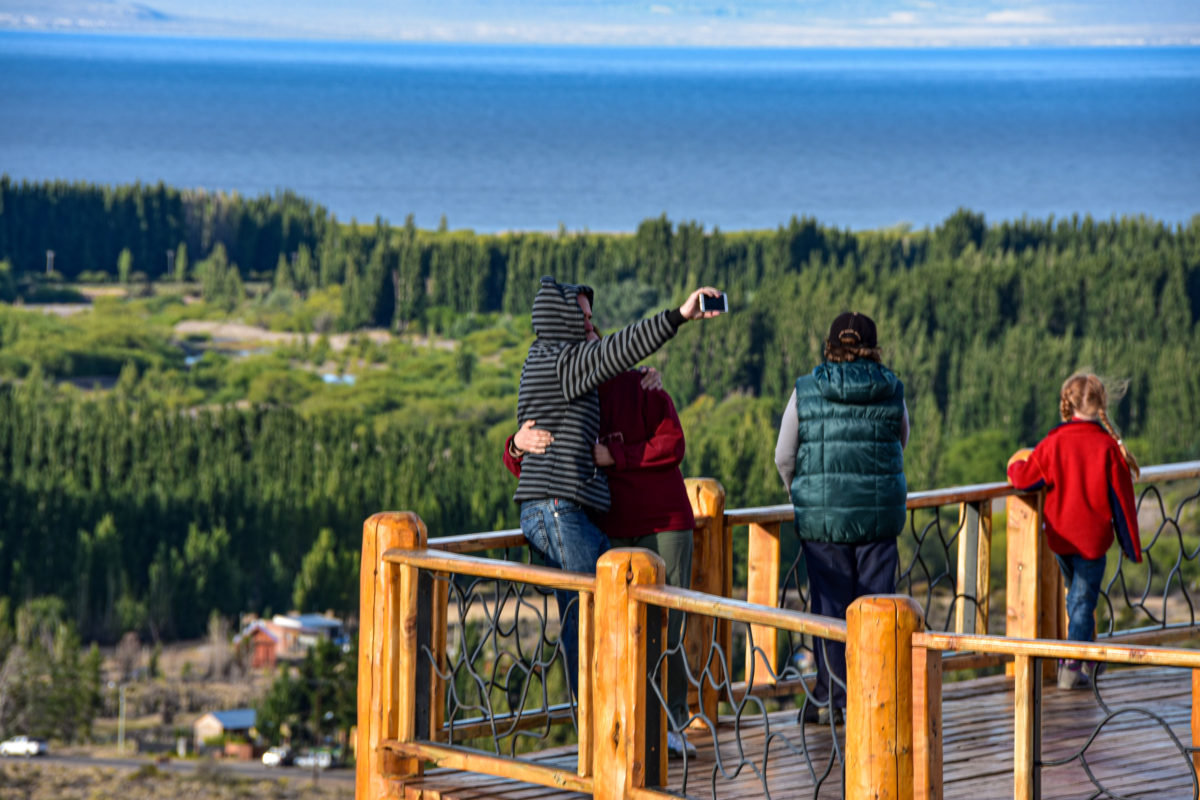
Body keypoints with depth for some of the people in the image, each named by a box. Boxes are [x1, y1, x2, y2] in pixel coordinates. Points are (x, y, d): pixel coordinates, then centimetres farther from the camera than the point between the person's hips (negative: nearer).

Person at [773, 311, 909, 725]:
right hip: (881, 509, 1)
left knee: (830, 603, 5)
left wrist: (799, 493, 20)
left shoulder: (806, 391, -4)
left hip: (823, 515, -1)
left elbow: (784, 456, 2)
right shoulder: (891, 391, 0)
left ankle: (831, 697, 8)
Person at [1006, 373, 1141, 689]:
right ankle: (1073, 666, -9)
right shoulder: (1108, 446, -11)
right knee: (1084, 600, 0)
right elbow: (1122, 498, -8)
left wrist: (1015, 465, 26)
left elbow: (1024, 478, 1)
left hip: (1060, 535, 3)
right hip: (1093, 536, -3)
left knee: (1077, 594, 23)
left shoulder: (1053, 443, -7)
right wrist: (1131, 543, -1)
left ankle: (1088, 659, 31)